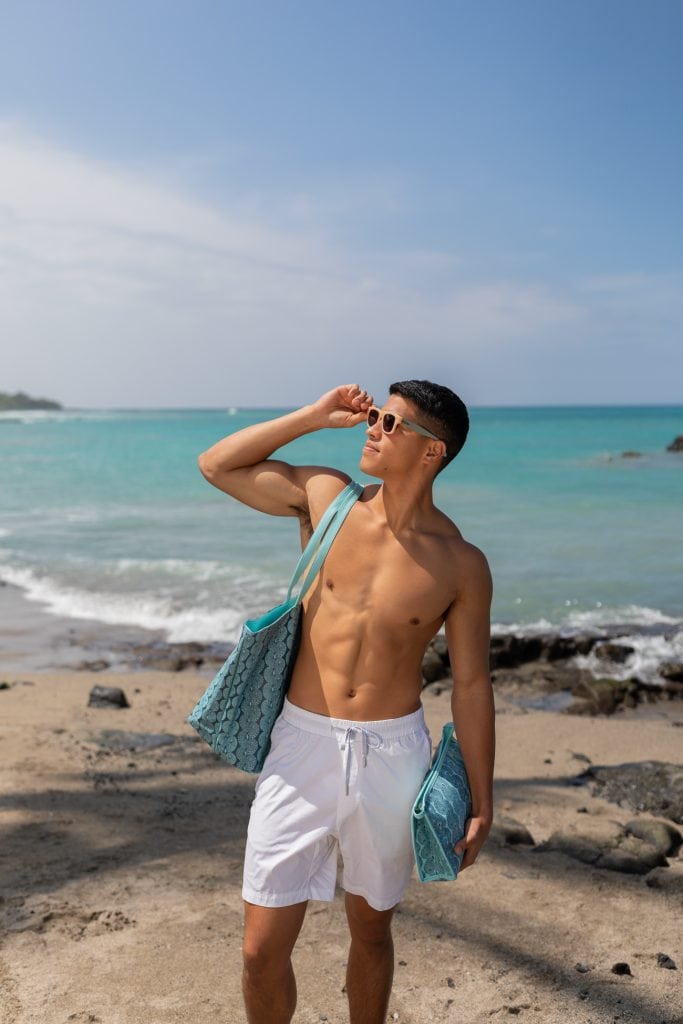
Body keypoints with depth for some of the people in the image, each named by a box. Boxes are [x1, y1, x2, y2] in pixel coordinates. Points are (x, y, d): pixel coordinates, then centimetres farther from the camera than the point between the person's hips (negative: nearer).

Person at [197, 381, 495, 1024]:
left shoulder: (461, 565, -5)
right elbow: (216, 465, 6)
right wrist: (315, 416, 0)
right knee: (263, 948, 3)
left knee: (371, 930, 19)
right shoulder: (325, 496, -1)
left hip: (392, 758, 0)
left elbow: (471, 686, 1)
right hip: (302, 748, 1)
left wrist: (481, 803, 3)